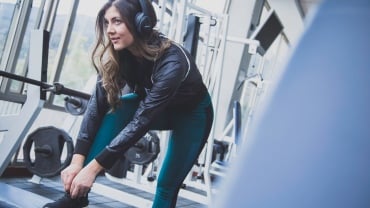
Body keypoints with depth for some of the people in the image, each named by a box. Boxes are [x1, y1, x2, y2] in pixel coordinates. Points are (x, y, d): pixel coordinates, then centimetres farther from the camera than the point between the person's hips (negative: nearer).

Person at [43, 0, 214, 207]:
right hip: (154, 107, 4)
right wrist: (78, 160, -30)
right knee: (114, 108, -24)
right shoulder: (117, 54, -22)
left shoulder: (171, 62, -39)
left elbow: (141, 121, -40)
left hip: (192, 113, -4)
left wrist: (93, 167, -40)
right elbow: (97, 106, -22)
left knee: (167, 185, -8)